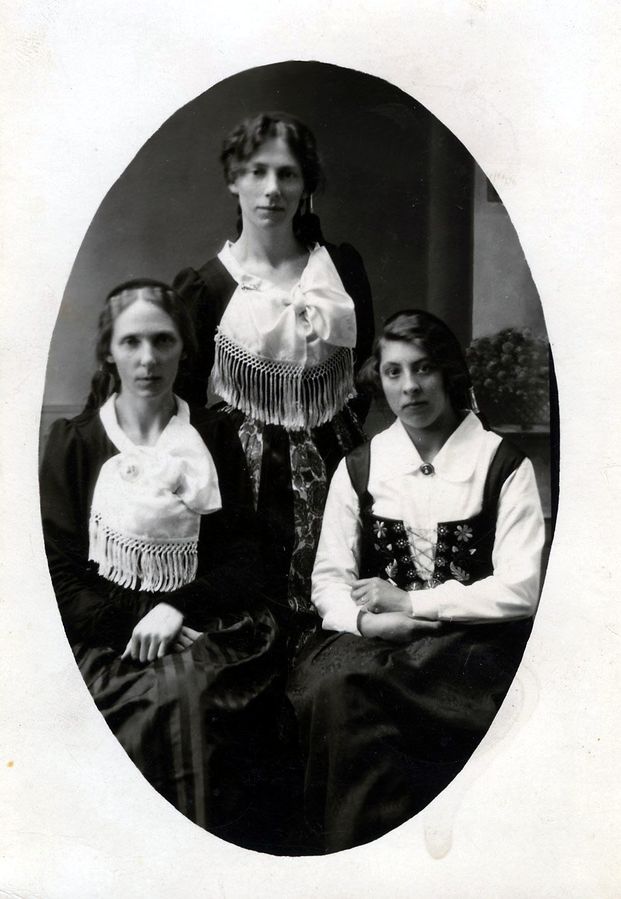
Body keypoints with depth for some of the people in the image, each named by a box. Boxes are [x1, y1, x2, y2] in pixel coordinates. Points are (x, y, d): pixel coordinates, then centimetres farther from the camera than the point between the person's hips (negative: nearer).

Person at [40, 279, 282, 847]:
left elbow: (246, 560, 6)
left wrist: (178, 609, -12)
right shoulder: (74, 443, 8)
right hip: (107, 640, -1)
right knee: (171, 700, -29)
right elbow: (61, 577, 2)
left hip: (208, 629, 1)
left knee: (190, 691, -30)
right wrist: (138, 623, -12)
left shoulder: (216, 438, 12)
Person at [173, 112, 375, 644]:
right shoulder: (205, 286, -3)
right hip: (250, 474, -2)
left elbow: (369, 365, 16)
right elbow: (182, 404, 2)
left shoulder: (341, 267, 4)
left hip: (336, 465, 2)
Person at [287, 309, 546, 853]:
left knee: (346, 687, -31)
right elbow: (328, 579, 8)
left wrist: (409, 602, -9)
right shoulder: (359, 467, 12)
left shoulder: (504, 465, 2)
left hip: (472, 642, -2)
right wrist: (365, 620, -14)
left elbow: (520, 589, -7)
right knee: (332, 685, -30)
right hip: (376, 642, 3)